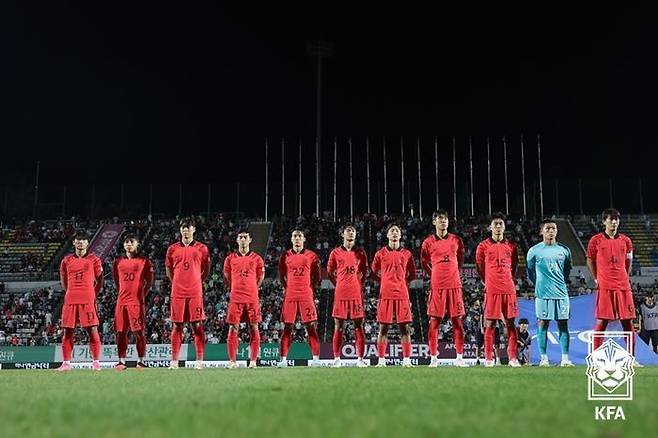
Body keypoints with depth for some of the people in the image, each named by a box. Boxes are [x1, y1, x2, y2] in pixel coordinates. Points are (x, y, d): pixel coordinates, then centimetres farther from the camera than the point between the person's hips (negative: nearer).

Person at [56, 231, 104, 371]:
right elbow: (64, 282, 21)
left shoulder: (94, 259, 5)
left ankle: (96, 362, -1)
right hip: (70, 300, 3)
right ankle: (66, 363, 10)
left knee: (92, 330, -6)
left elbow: (99, 281, 10)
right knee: (68, 332, 3)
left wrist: (93, 295, 7)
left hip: (88, 300, -3)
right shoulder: (66, 260, 12)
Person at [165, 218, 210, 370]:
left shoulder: (202, 249, 5)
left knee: (197, 325, -1)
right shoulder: (172, 249, 8)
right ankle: (174, 361, 8)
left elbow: (206, 270, 13)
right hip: (177, 293, 1)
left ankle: (199, 361, 2)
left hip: (195, 293, -1)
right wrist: (177, 283, 13)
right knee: (177, 326, 4)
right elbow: (168, 270, 18)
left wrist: (196, 282, 8)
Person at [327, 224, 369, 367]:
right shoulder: (335, 252, 5)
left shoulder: (360, 252, 9)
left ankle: (360, 359, 4)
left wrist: (359, 284, 12)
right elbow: (330, 272, 13)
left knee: (359, 326, 0)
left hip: (356, 293, 1)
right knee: (339, 327, 1)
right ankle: (337, 359, 5)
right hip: (340, 294, -1)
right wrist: (339, 284, 10)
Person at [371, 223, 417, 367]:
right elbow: (373, 274, 13)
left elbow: (412, 274, 17)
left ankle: (406, 360, 4)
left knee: (404, 327, 0)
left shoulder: (406, 254, 9)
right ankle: (381, 360, 6)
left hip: (402, 294, 1)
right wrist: (384, 282, 5)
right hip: (386, 294, -1)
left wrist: (403, 282, 7)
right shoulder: (381, 253, 7)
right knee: (383, 327, 1)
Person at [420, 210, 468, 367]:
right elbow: (424, 263, 14)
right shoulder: (428, 242, 3)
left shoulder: (456, 240, 8)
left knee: (457, 321, 2)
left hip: (454, 285, 2)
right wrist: (435, 276, 10)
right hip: (437, 286, -1)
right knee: (434, 321, -1)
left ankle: (459, 357, 6)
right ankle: (433, 357, 5)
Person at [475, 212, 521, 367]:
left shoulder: (511, 245, 10)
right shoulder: (483, 246, 2)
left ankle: (513, 358, 6)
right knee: (490, 324, -1)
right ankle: (489, 358, 4)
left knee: (510, 323, 3)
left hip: (509, 289, 3)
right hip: (492, 290, -3)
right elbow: (480, 268, 11)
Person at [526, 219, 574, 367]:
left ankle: (565, 359, 5)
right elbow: (530, 271, 11)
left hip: (561, 292, 2)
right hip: (543, 293, -2)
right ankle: (543, 358, 6)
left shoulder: (564, 250, 7)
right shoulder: (534, 251, 1)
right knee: (543, 324, 0)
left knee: (563, 324, 1)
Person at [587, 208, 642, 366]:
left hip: (623, 287, 3)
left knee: (628, 321, 3)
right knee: (602, 322, -4)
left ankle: (631, 358, 11)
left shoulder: (625, 240, 9)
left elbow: (628, 262, 21)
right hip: (605, 287, -3)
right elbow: (590, 261, 11)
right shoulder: (596, 240, 1)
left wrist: (624, 278, 15)